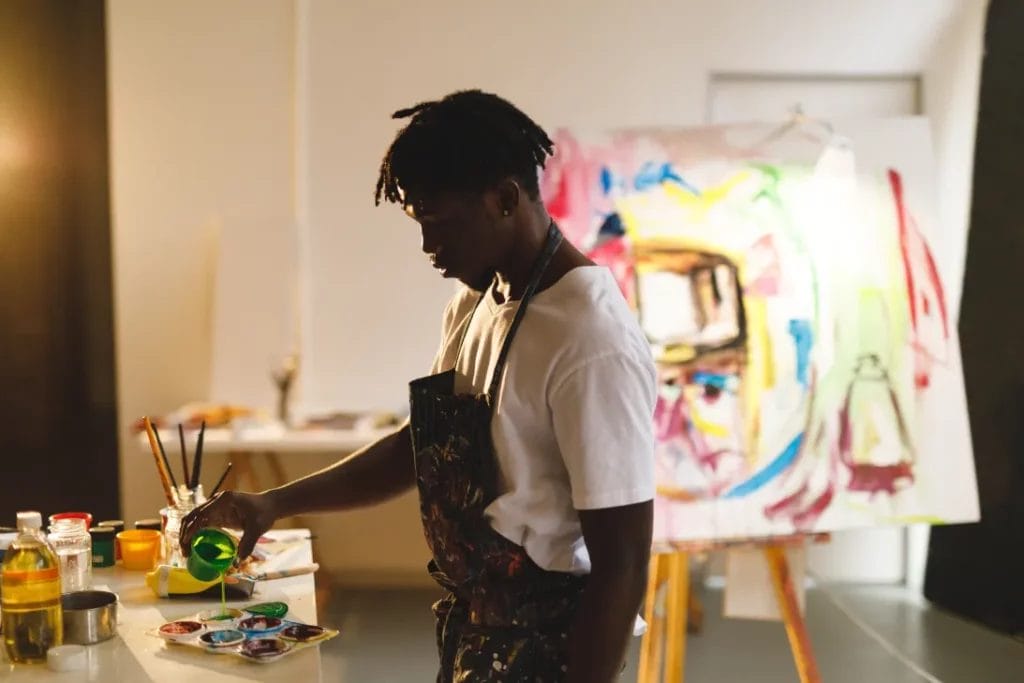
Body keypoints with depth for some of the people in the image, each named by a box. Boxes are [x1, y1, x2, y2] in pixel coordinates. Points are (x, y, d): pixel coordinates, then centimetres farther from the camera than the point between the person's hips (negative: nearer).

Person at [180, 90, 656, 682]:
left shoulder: (590, 340, -26)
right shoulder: (474, 306, 2)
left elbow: (622, 564, -23)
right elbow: (419, 448, 12)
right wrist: (275, 503, 6)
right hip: (472, 633, 8)